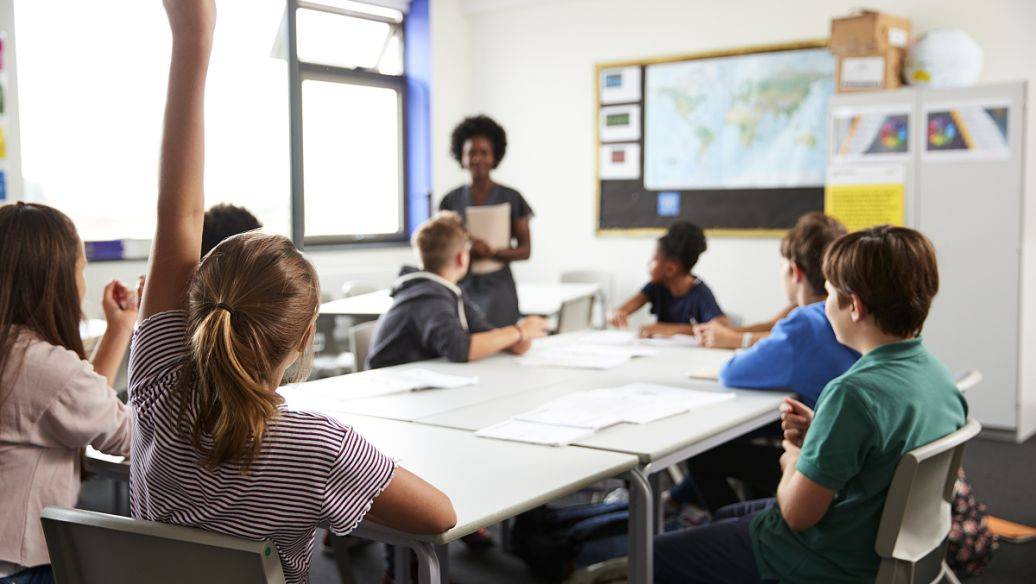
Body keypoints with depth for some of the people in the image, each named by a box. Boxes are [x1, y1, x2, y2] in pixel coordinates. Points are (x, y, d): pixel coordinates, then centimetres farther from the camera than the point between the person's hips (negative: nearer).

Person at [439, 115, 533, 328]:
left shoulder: (511, 198, 2)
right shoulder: (451, 200, 7)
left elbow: (525, 250, 2)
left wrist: (491, 253, -16)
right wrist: (468, 251, -13)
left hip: (497, 288, -1)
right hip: (461, 288, 1)